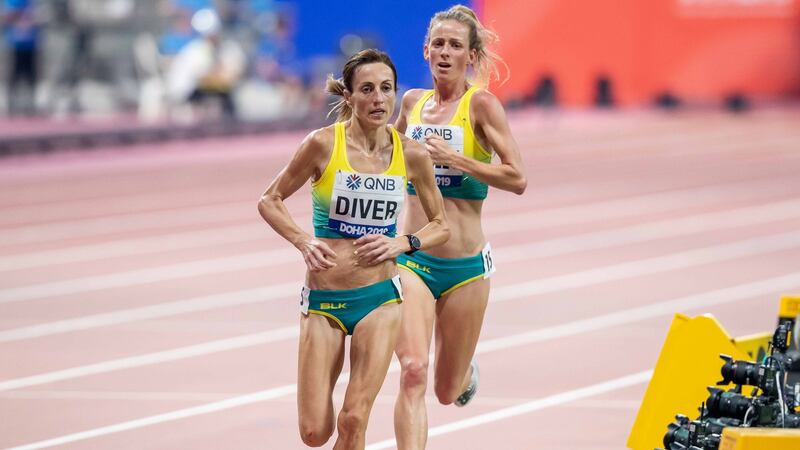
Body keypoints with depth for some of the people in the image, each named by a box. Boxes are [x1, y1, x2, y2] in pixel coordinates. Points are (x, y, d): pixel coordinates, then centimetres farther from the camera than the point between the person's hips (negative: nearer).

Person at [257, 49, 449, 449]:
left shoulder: (412, 155, -2)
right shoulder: (324, 144, -9)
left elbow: (440, 225, 11)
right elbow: (269, 201, 2)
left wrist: (402, 243, -8)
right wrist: (304, 243, -12)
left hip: (380, 297, 1)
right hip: (324, 299, -1)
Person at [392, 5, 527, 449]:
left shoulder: (481, 104, -8)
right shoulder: (412, 102, 7)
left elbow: (516, 179, -16)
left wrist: (455, 158, -24)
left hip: (465, 264, -2)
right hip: (411, 259, 2)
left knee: (447, 391, 13)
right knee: (413, 370, -20)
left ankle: (466, 370, 51)